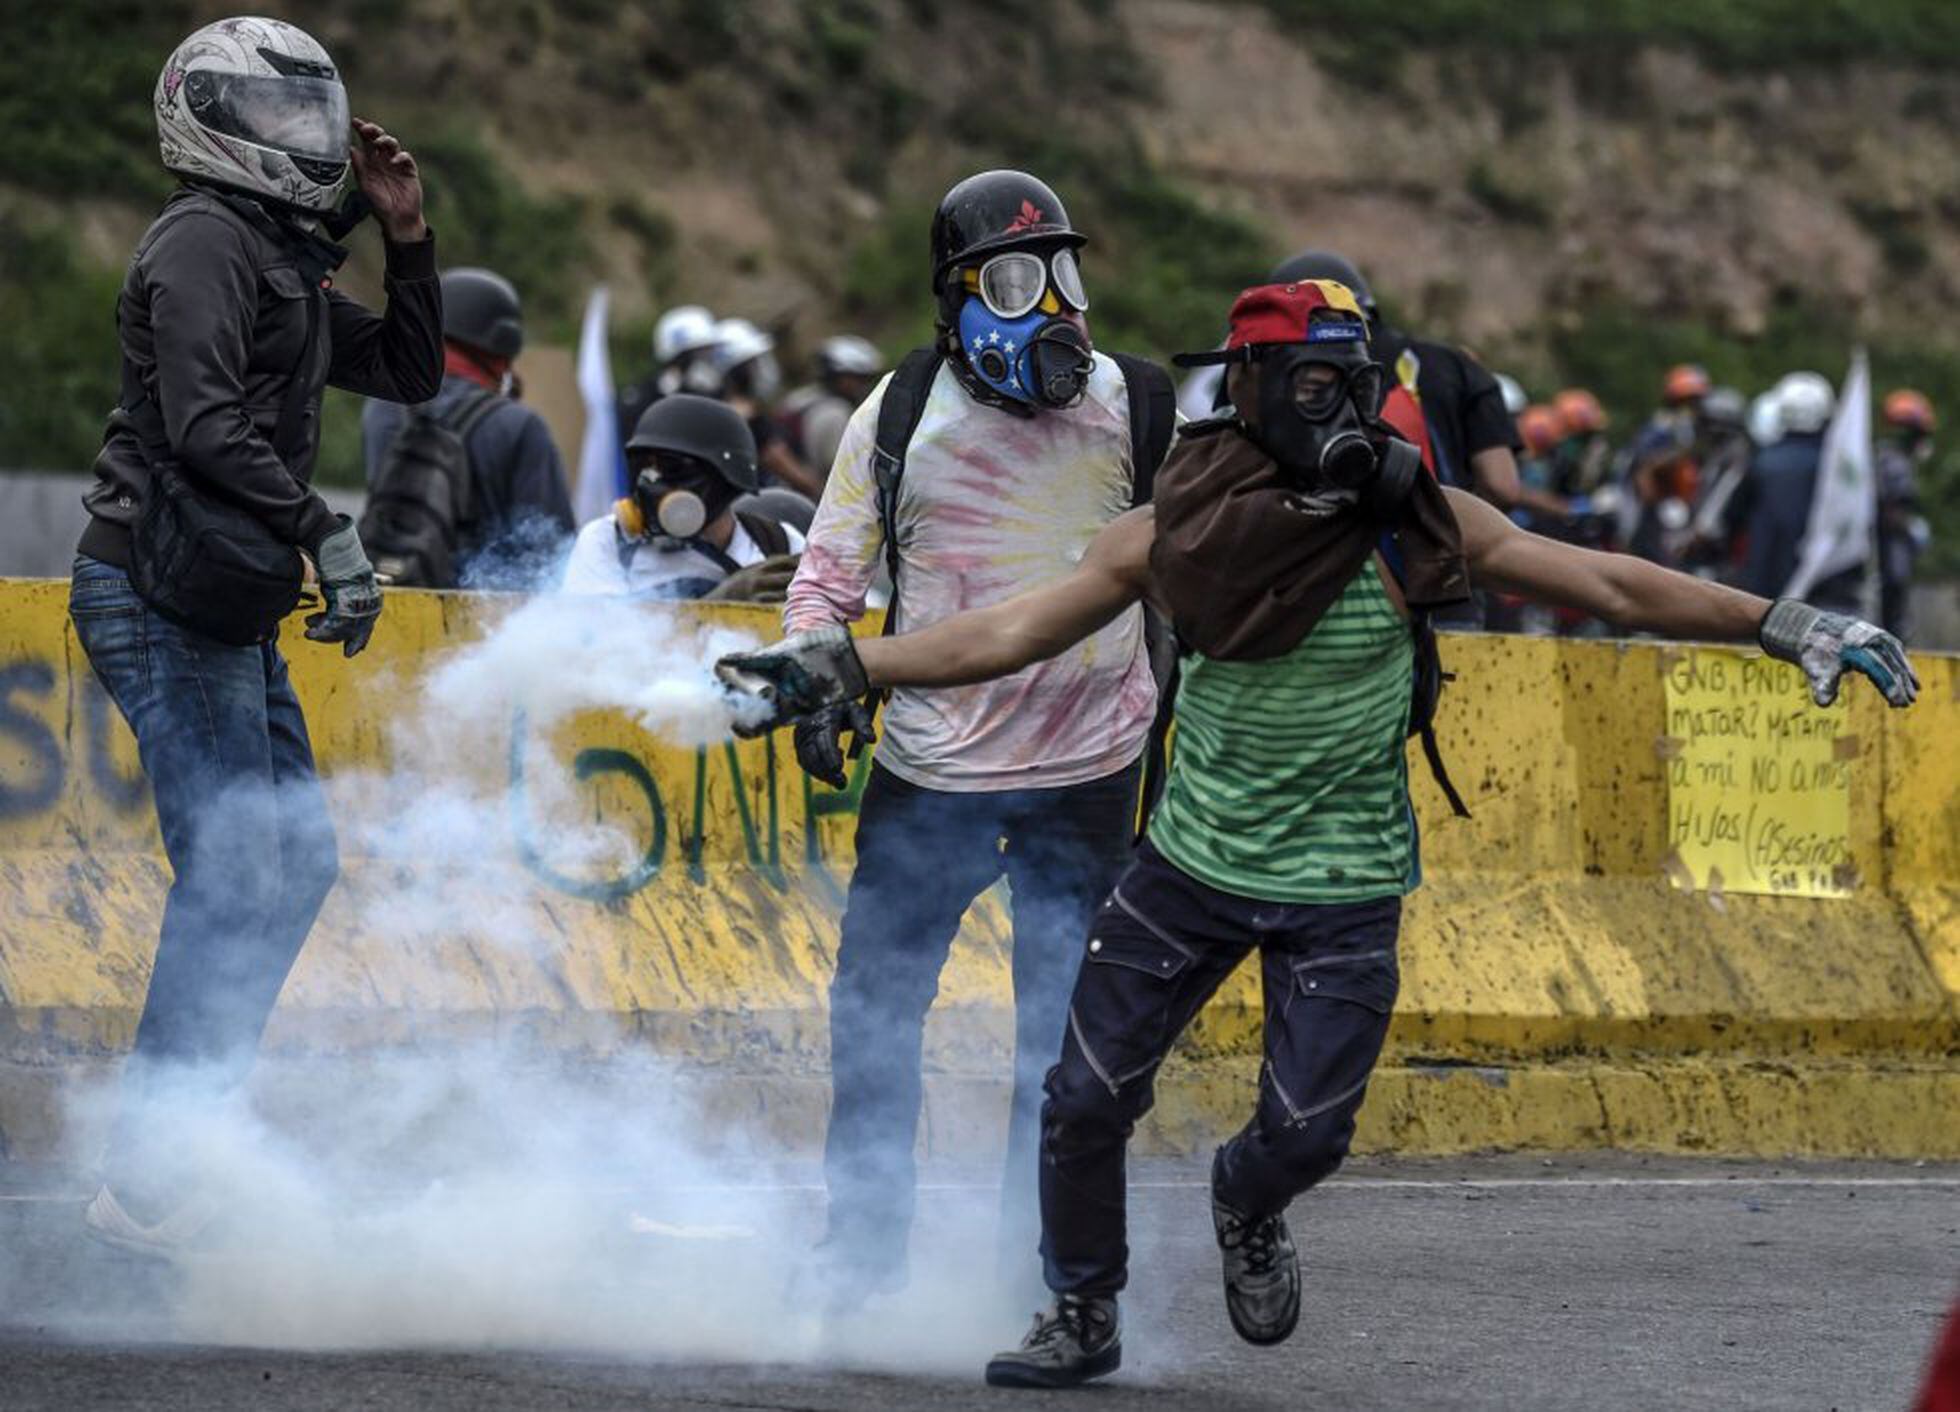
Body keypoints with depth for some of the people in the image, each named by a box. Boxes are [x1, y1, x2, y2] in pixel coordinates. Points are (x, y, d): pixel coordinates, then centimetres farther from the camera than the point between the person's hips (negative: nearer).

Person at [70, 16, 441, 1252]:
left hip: (231, 614, 10)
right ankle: (146, 1183, -11)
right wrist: (328, 534, -26)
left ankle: (179, 1138, 15)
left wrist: (405, 237, 13)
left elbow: (410, 375, 25)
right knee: (232, 880, -13)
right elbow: (205, 425, -23)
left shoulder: (285, 261, 19)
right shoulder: (205, 240, -12)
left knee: (297, 863, 11)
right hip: (164, 603, -10)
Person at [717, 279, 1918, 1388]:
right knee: (1086, 1099, 2)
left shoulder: (1413, 524, -11)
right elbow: (1012, 632, -2)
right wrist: (839, 666, -7)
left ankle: (1247, 1208, 34)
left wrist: (1785, 627, -10)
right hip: (1192, 864, 1)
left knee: (1306, 1131, -4)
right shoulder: (1178, 528, -9)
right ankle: (1084, 1320, 26)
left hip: (1344, 891, -1)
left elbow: (1612, 587, -7)